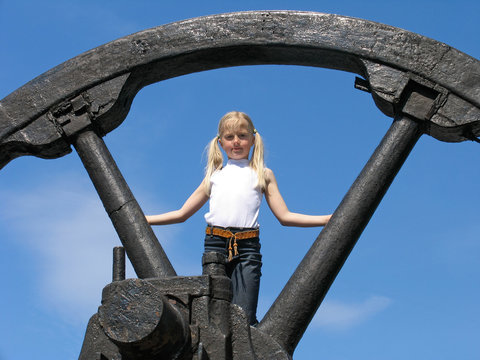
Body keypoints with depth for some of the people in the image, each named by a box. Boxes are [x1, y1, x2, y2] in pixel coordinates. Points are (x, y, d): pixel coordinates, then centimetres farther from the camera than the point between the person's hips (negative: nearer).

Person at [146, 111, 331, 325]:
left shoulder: (263, 174, 20)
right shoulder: (214, 176, 23)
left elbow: (284, 216, 14)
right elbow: (182, 214, 26)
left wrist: (328, 219, 4)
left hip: (247, 246, -1)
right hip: (215, 244, 1)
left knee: (244, 318, -13)